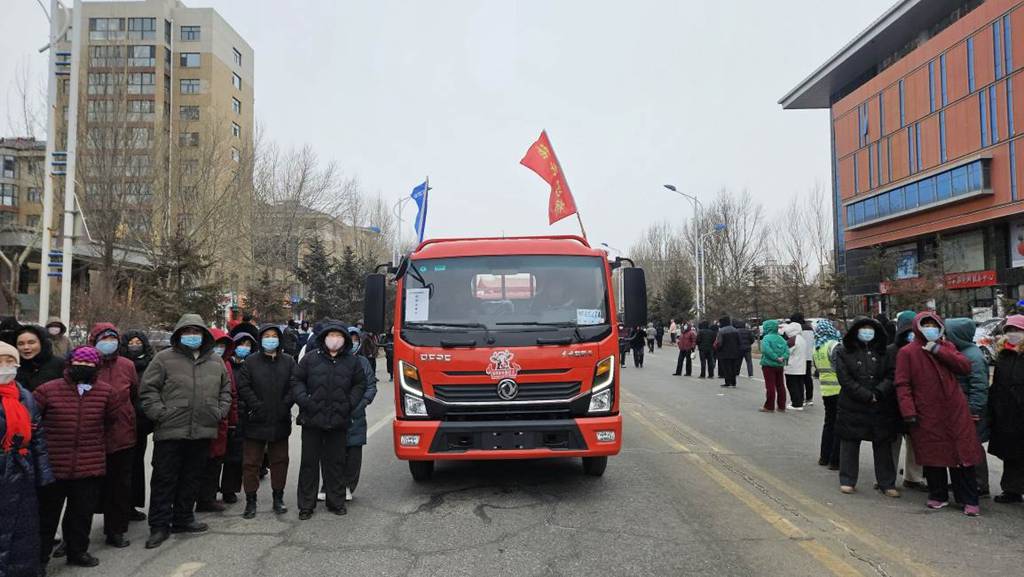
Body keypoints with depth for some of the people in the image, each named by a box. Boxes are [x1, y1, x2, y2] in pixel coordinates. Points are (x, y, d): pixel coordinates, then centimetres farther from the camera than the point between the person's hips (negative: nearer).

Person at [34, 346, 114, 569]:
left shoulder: (105, 391, 0)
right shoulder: (47, 390, -8)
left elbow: (110, 419, 17)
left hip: (91, 466, 2)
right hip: (53, 466, -2)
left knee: (82, 513, 15)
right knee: (46, 514, 9)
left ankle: (78, 551, 33)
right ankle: (39, 558, 24)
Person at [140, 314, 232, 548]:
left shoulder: (216, 362, 12)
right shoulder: (164, 358, -1)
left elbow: (226, 390, 20)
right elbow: (148, 388, -2)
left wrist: (220, 411, 7)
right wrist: (159, 412, -10)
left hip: (202, 432, 4)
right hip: (170, 432, -4)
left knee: (191, 478, 14)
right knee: (164, 479, 2)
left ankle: (183, 519, 27)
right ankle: (159, 526, 12)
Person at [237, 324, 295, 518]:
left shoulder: (288, 361, 5)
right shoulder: (250, 362, 0)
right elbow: (243, 386, -6)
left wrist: (285, 405, -11)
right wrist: (257, 406, -14)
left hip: (280, 421, 2)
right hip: (256, 421, -2)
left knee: (280, 460, 11)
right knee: (251, 461, 4)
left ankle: (278, 497, 24)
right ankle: (250, 500, 15)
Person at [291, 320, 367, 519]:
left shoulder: (351, 361, 6)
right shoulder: (310, 358, 2)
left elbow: (360, 384, 14)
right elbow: (296, 380, 5)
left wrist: (350, 402, 1)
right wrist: (304, 400, -8)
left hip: (339, 421, 1)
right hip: (312, 420, -1)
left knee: (336, 462, 10)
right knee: (309, 462, 6)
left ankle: (336, 502, 22)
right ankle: (306, 505, 16)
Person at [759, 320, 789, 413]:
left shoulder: (766, 338, -11)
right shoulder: (781, 338, 9)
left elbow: (766, 350, -26)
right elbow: (787, 350, 0)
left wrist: (776, 358, -21)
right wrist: (783, 358, -12)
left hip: (769, 365, -6)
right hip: (780, 366, 6)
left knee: (770, 386, -2)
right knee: (780, 386, 12)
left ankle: (769, 407, 2)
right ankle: (781, 407, 17)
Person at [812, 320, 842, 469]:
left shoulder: (816, 349, 8)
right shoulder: (834, 346, -16)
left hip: (825, 390, 7)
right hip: (839, 390, -7)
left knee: (829, 422, 19)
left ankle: (825, 457, 25)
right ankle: (836, 460, 2)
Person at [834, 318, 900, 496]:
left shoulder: (884, 353, 9)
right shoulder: (844, 353, 0)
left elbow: (892, 376, 0)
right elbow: (845, 380, -8)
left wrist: (878, 393, -16)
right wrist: (868, 396, -14)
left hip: (881, 408, 2)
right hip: (852, 407, -2)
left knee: (883, 445, 6)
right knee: (850, 444, 5)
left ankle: (887, 483, 15)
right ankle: (847, 481, 15)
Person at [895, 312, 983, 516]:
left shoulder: (946, 347, 12)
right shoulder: (907, 352, -1)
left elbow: (965, 366, -4)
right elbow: (903, 384, -5)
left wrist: (938, 350, -11)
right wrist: (908, 411, -12)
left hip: (955, 412, 3)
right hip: (927, 414, -2)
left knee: (963, 454, 3)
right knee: (932, 456, 5)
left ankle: (970, 500, 12)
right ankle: (938, 496, 21)